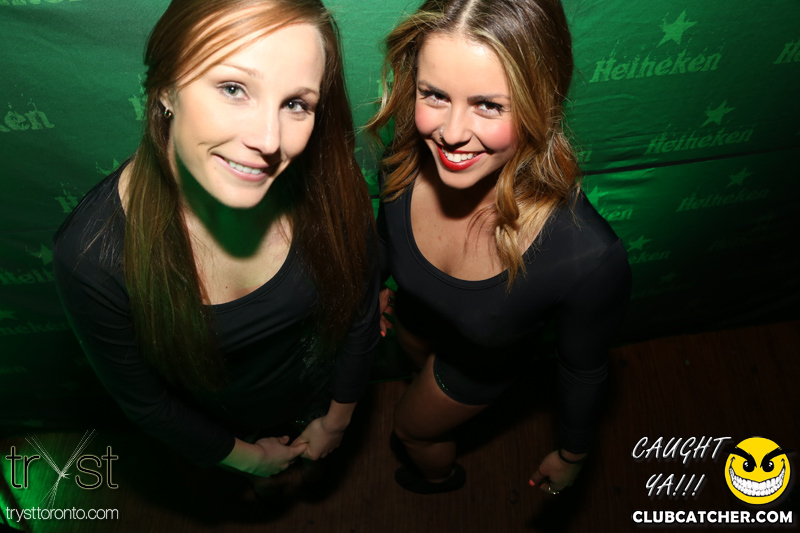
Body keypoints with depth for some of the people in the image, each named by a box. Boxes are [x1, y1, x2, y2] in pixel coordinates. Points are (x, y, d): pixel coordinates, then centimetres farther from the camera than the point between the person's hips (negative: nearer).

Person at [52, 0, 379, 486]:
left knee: (316, 462, 37)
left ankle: (306, 466, 74)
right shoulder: (91, 256, -39)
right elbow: (142, 399, -20)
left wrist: (337, 420, 0)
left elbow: (360, 314, -14)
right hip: (215, 423, 0)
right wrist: (245, 455, -6)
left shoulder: (333, 191, -34)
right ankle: (260, 475, 72)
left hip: (316, 395, 1)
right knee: (252, 483, 36)